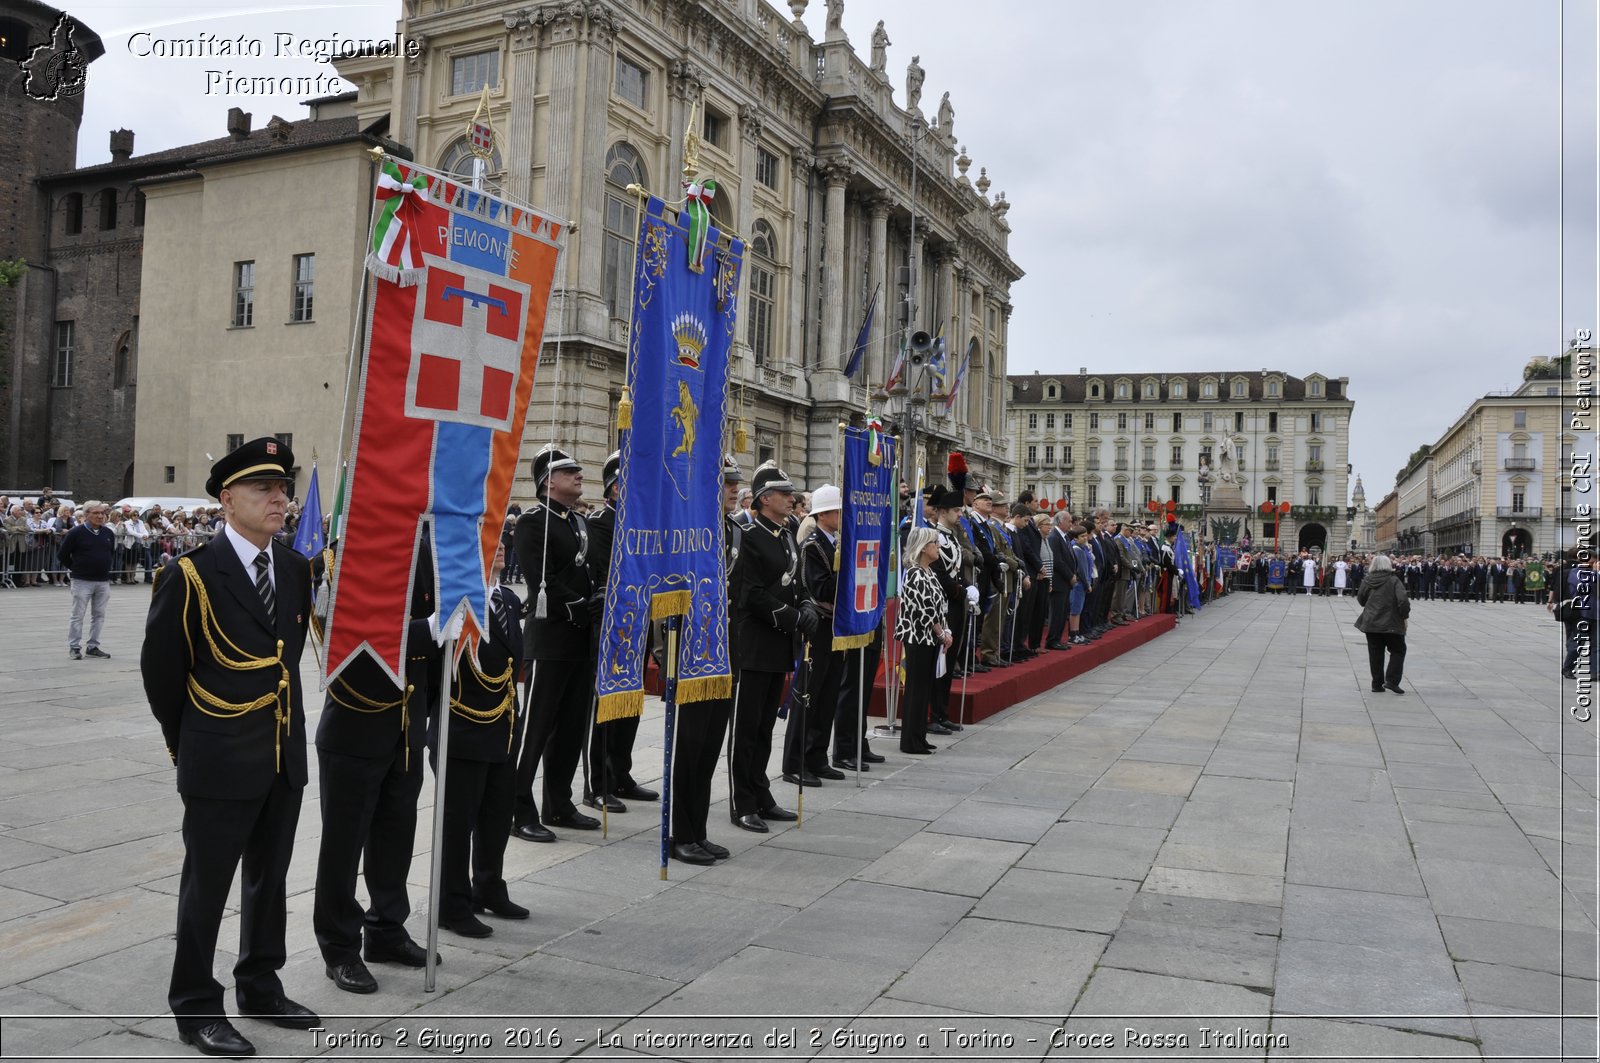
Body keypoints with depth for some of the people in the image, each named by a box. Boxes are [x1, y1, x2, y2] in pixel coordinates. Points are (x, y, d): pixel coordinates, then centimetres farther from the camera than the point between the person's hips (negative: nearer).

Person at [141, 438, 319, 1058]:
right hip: (220, 765, -6)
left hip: (285, 757, 6)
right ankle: (195, 1008, 22)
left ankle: (260, 987, 34)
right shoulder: (191, 574, -13)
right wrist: (187, 742, 3)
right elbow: (159, 669, -5)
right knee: (207, 886, 7)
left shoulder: (296, 568, 4)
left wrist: (281, 722, 14)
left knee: (269, 880, 18)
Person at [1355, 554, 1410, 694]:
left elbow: (1361, 599, 13)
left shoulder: (1367, 580, 3)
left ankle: (1377, 684, 11)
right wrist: (1405, 616, -4)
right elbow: (1403, 601, -17)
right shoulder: (1394, 581, -9)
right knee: (1398, 651, 10)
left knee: (1375, 654, 10)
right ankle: (1391, 680, -3)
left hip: (1370, 623, 4)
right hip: (1391, 623, -4)